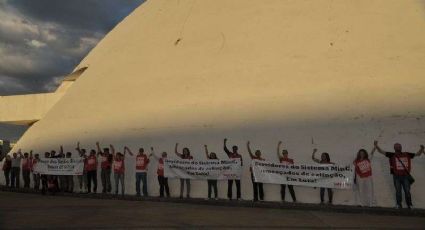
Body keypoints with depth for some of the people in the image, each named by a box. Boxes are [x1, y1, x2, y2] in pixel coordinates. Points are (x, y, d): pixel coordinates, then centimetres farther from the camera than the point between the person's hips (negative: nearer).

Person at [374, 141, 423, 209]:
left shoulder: (407, 154, 7)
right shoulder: (392, 155, 1)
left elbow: (417, 154, 14)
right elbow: (381, 151, -4)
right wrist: (376, 146, -17)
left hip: (405, 176, 1)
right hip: (396, 176, -1)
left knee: (407, 191, 5)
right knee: (398, 191, 5)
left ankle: (409, 205, 16)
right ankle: (399, 205, 13)